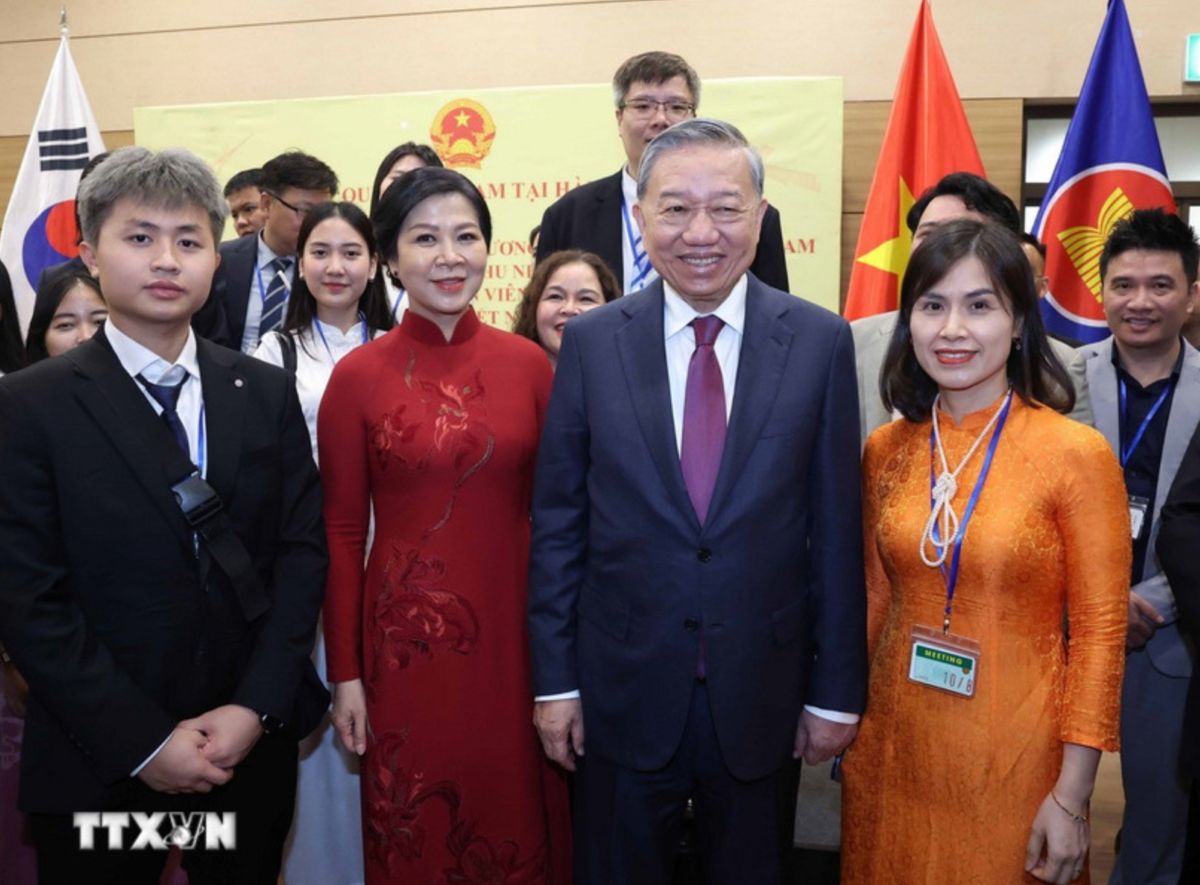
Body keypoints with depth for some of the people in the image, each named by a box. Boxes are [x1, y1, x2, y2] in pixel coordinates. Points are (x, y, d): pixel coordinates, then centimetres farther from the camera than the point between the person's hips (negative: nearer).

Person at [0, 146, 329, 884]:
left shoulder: (267, 393, 2)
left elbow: (304, 548, 0)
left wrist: (257, 705, -9)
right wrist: (142, 741, -14)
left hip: (253, 746, 3)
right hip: (99, 764, -2)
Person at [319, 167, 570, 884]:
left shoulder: (529, 363, 0)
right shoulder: (358, 376, -5)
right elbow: (342, 533, -1)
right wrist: (344, 673, -1)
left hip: (514, 634, 2)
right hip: (407, 639, -1)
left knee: (518, 825, 16)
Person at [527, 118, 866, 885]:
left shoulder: (821, 341, -6)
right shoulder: (592, 342, -4)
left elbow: (837, 528, -3)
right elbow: (557, 521, -1)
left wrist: (838, 688, -1)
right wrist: (555, 678, -1)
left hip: (763, 694, 0)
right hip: (623, 692, 1)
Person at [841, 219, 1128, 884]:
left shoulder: (1077, 454, -13)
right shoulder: (883, 450, -1)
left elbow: (1099, 632, -10)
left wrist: (1071, 798, -10)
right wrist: (850, 722, 11)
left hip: (1013, 757, -3)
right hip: (893, 751, 4)